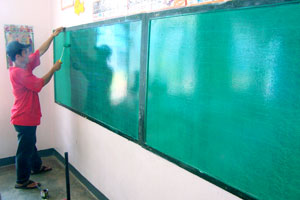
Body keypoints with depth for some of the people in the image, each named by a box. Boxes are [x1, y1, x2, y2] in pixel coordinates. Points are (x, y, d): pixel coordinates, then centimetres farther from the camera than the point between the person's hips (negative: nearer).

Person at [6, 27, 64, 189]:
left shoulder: (25, 65, 5)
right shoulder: (18, 72, -23)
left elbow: (40, 51, 10)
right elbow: (40, 83, -21)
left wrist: (53, 35, 11)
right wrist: (53, 69, -10)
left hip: (28, 116, 10)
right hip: (24, 118, -10)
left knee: (31, 144, 26)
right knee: (25, 149, 4)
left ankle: (36, 167, 46)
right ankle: (22, 181, 19)